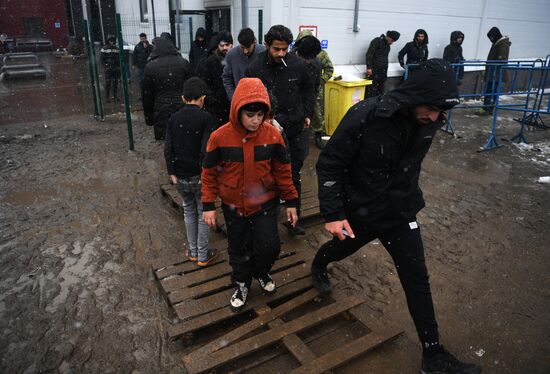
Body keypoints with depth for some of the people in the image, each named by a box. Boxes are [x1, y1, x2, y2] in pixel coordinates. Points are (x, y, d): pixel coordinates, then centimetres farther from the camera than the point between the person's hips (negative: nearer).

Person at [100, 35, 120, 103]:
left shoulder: (117, 48, 11)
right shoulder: (104, 48, -2)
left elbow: (119, 59, 16)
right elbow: (102, 59, -3)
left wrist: (119, 68, 9)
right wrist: (105, 66, -11)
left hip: (116, 69, 4)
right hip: (108, 69, -4)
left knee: (115, 83, 9)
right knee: (108, 83, -4)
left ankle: (115, 96, 19)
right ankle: (108, 97, 2)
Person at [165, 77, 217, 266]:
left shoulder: (174, 118, 2)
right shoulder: (206, 118, -12)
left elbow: (168, 148, 0)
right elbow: (206, 149, -19)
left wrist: (172, 173, 4)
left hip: (180, 177, 4)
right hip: (199, 176, -4)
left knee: (189, 210, 20)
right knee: (203, 213, 10)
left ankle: (193, 251, 29)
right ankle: (203, 255, 19)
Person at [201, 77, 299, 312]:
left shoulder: (272, 135, -14)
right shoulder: (220, 137, -17)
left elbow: (282, 170, -4)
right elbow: (209, 173, -5)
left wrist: (290, 201, 0)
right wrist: (208, 205, -5)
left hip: (265, 204, 0)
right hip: (233, 206, 0)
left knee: (269, 246, -5)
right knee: (238, 249, 15)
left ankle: (260, 272, 30)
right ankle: (242, 284, 42)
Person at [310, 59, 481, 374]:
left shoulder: (429, 120, -11)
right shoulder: (364, 117, -28)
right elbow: (330, 165, -21)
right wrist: (333, 213, -24)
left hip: (402, 212, 4)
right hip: (359, 212, -3)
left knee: (417, 279, 5)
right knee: (342, 247, 25)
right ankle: (318, 266, 62)